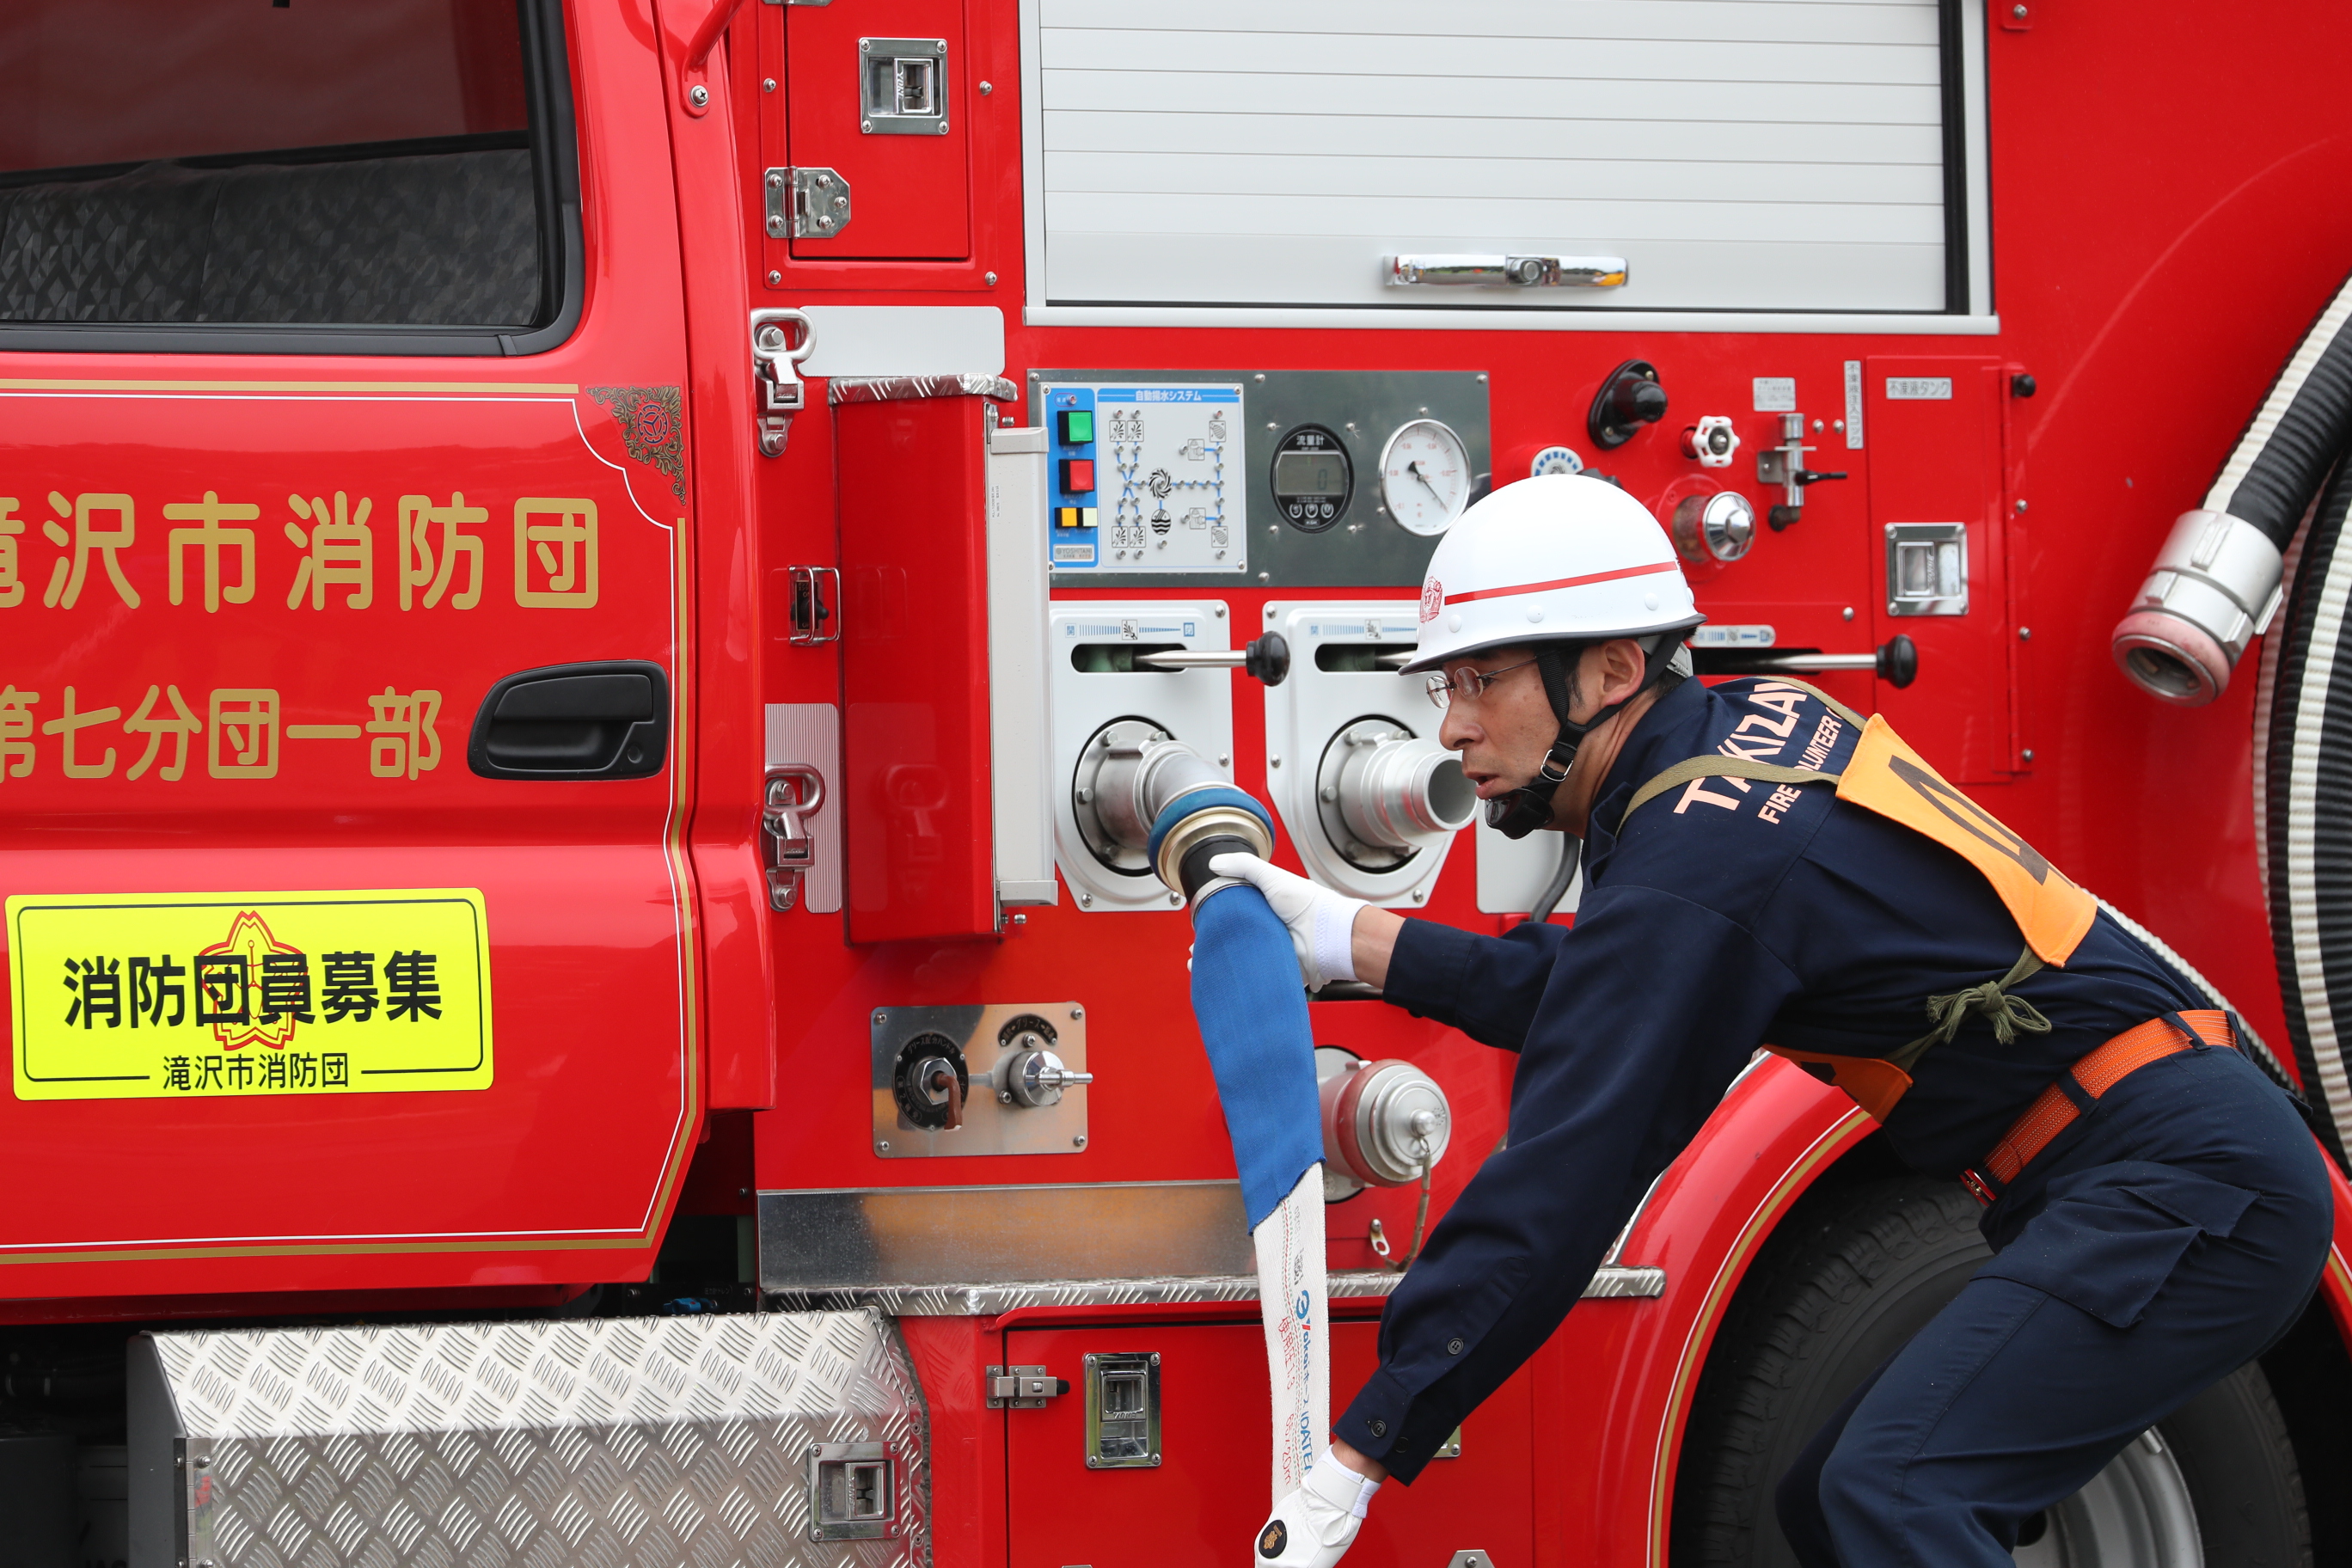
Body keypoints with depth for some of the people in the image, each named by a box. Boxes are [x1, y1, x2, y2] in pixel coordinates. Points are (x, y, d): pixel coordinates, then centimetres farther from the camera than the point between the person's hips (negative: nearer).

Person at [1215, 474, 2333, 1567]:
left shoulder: (1692, 870, -17)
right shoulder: (1751, 726, 10)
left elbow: (1554, 1198, -19)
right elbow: (1595, 997, 20)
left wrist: (1355, 1462, -15)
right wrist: (1347, 938, 18)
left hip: (2189, 1190, -10)